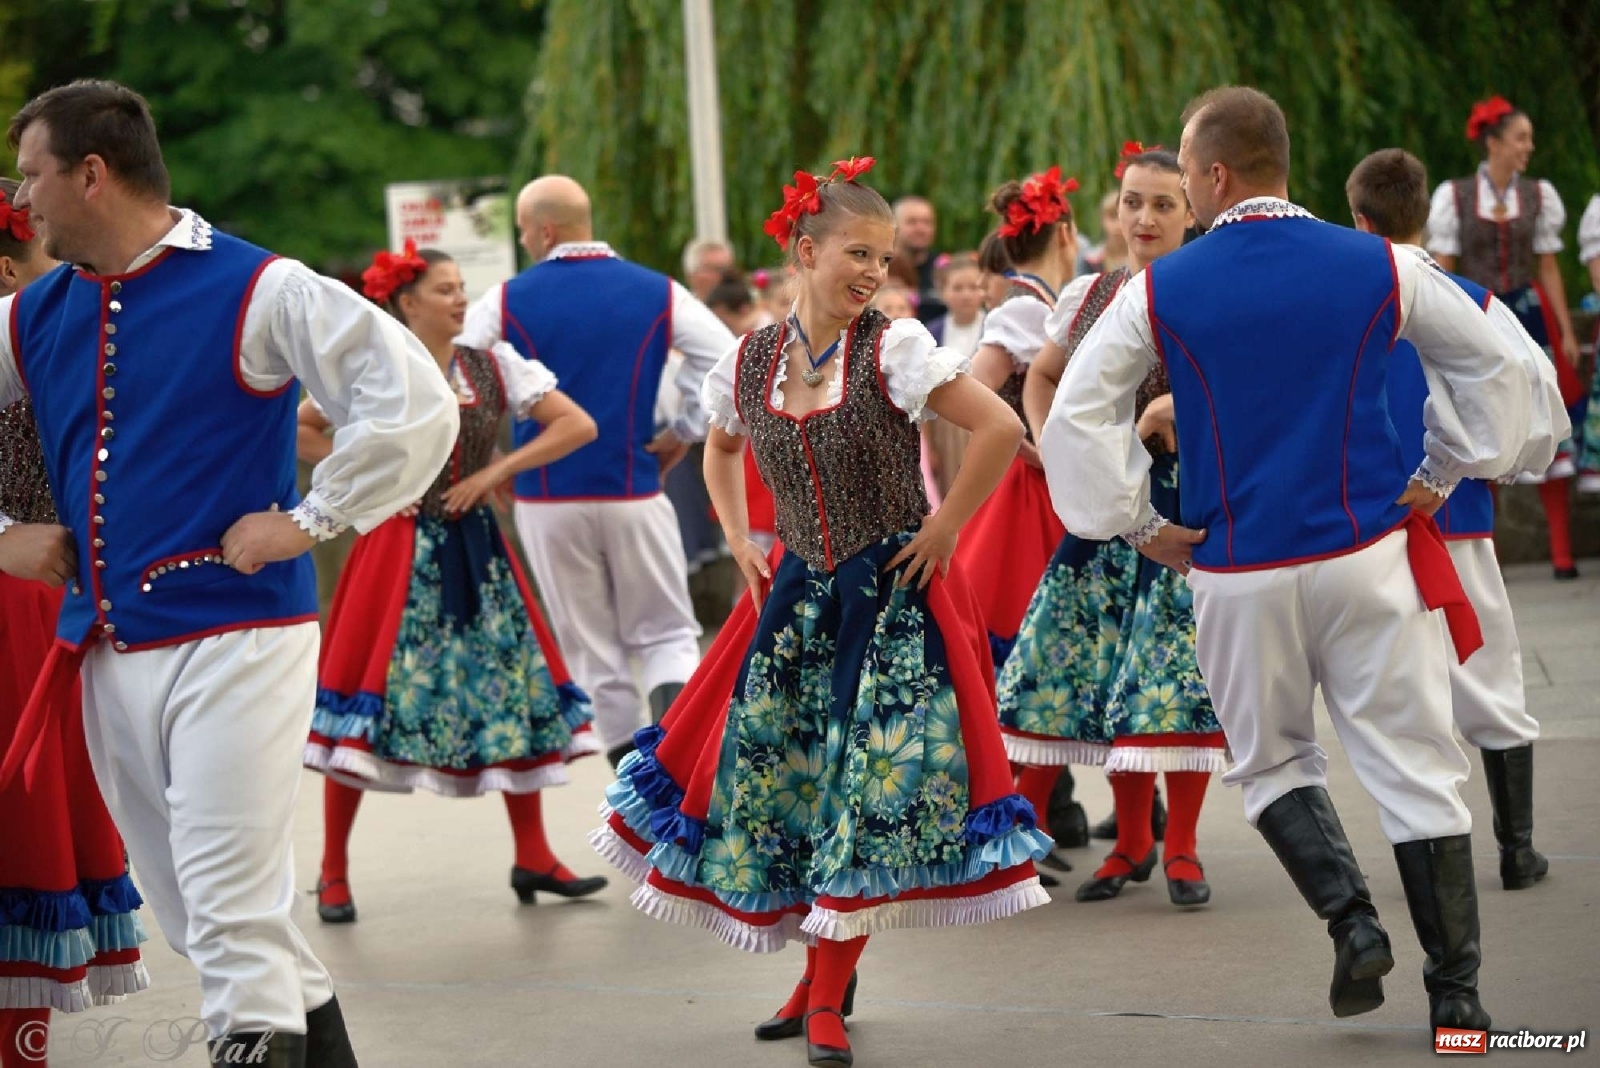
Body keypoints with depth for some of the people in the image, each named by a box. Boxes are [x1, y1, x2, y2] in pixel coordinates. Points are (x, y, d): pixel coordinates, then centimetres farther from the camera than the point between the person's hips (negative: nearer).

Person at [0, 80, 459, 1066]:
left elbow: (415, 404, -13)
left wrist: (306, 522, -12)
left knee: (232, 911, -12)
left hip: (235, 642, -7)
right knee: (187, 909, 13)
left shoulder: (255, 293, -8)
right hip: (106, 647, 7)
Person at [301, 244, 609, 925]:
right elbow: (297, 428, 1)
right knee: (371, 693, -5)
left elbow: (579, 425, -1)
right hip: (400, 546, -4)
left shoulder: (496, 368, 3)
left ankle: (533, 858, 14)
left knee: (518, 688, 2)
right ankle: (333, 873, 4)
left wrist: (496, 471, -7)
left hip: (476, 548, 4)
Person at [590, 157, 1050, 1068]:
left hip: (895, 596, -5)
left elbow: (1002, 430, -19)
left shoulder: (893, 349, -13)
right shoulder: (749, 363, 0)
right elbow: (721, 451, 22)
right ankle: (822, 974, 24)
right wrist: (740, 542, 11)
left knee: (871, 779, -7)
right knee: (769, 772, 6)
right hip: (799, 592, 5)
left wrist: (944, 529, -13)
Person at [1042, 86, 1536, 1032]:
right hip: (1371, 558, 0)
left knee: (1273, 760, 19)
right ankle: (1455, 987, 5)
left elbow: (1076, 417, -2)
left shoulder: (1158, 292, -3)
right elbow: (1496, 366, 8)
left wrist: (1140, 525, 5)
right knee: (1415, 765, 5)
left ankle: (1350, 917, -3)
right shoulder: (1380, 268, 0)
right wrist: (1442, 475, 16)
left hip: (1240, 572, 0)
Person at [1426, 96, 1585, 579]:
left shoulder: (1539, 195, 5)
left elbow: (1548, 268, 7)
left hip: (1529, 316, 1)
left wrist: (1566, 331, 4)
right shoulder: (1454, 196, -1)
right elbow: (1442, 270, 0)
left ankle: (1562, 552, -1)